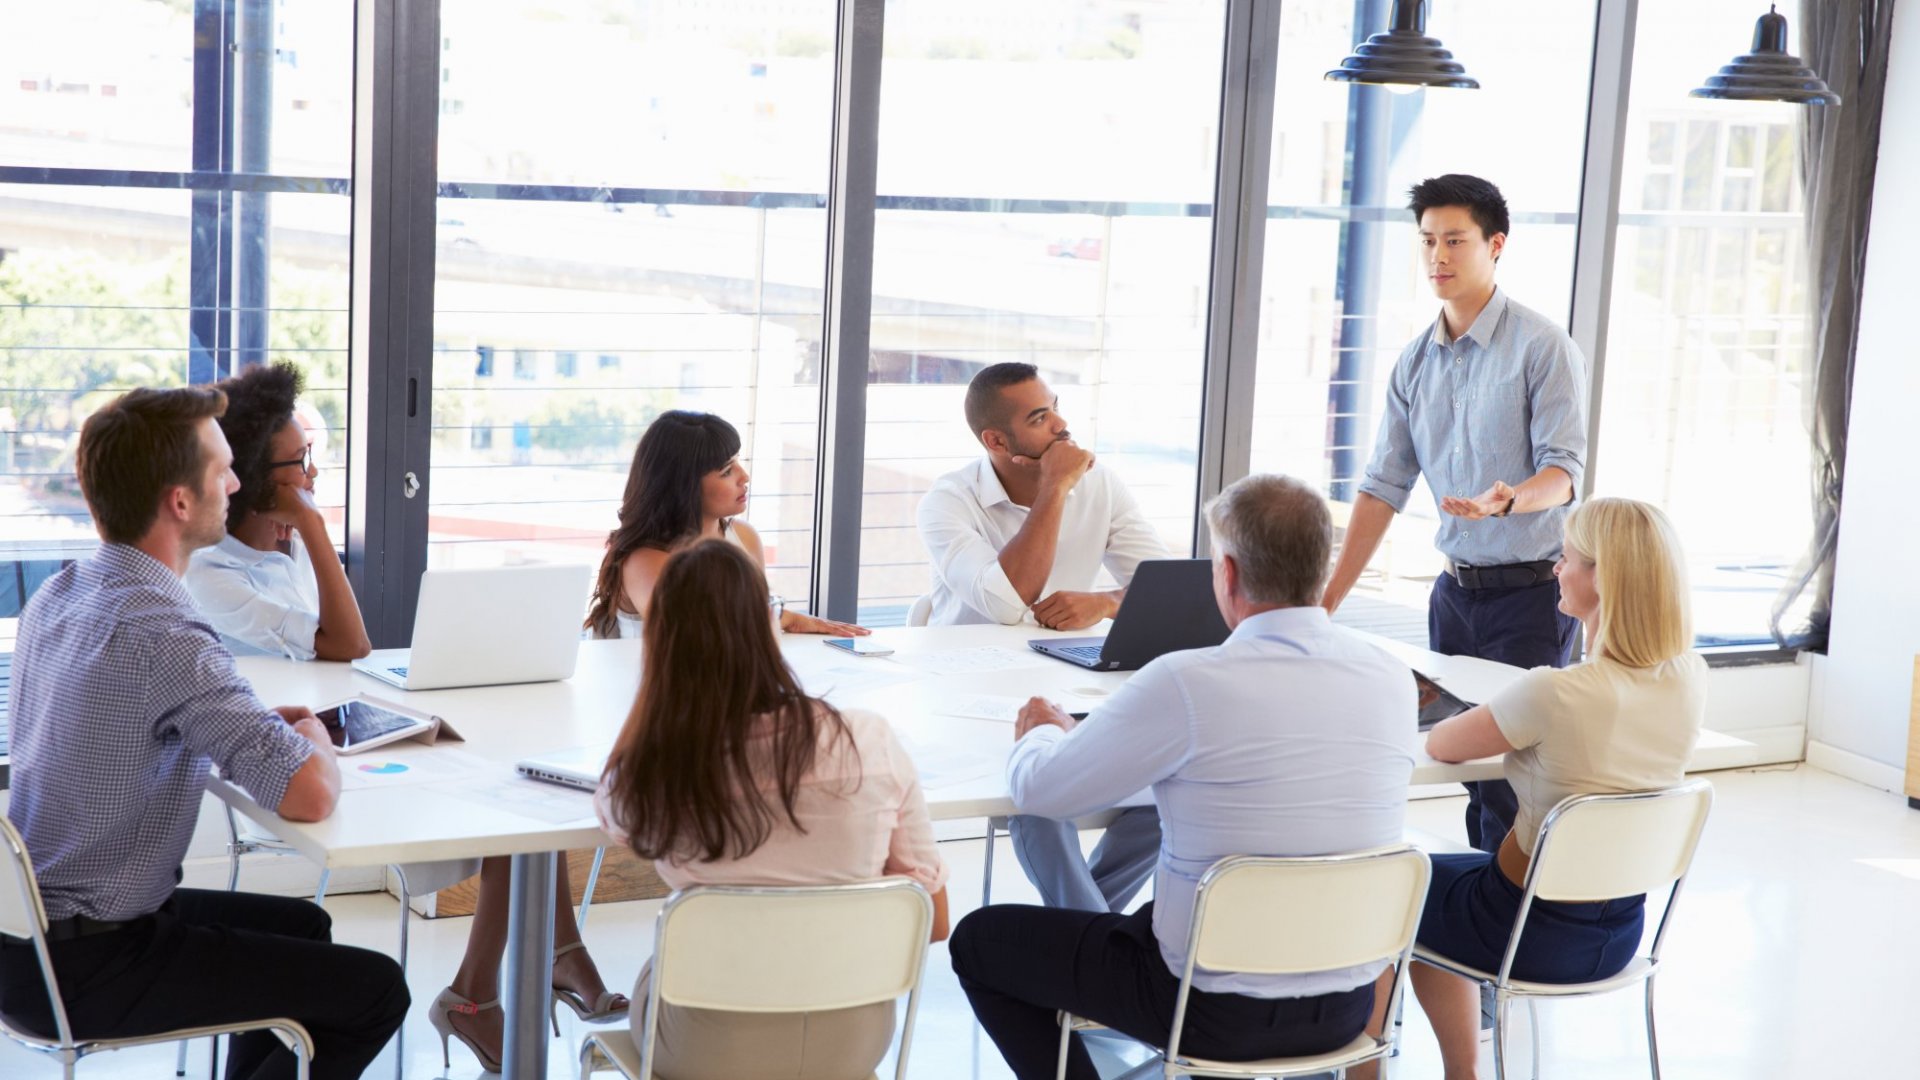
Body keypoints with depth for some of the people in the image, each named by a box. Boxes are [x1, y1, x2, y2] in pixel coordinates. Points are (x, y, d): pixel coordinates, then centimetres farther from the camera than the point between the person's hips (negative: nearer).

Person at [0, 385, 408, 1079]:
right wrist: (311, 737, -6)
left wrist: (260, 726, 6)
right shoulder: (164, 636, -26)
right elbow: (309, 795, -30)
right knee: (375, 990, -2)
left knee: (302, 927, 26)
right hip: (82, 969, -9)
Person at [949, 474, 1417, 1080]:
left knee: (979, 942, 16)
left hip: (1220, 1011, -6)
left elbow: (1038, 790, -12)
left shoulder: (1187, 685, -23)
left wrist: (1039, 734, 12)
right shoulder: (1394, 681, -6)